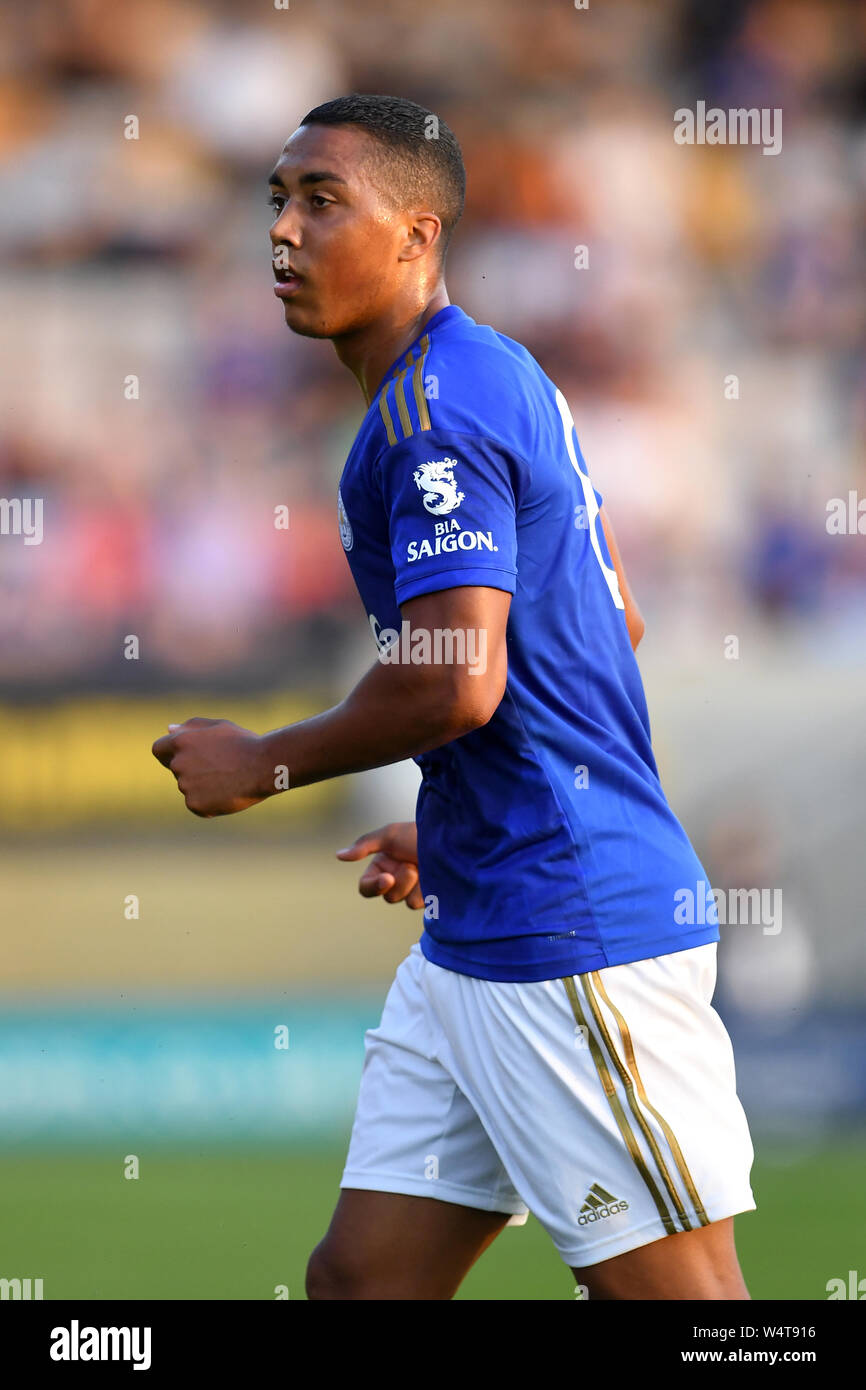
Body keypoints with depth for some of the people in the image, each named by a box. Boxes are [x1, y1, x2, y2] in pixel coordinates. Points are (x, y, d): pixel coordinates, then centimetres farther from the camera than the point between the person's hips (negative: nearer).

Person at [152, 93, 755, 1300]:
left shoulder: (432, 407, -15)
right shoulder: (502, 378, 17)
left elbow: (457, 684, -24)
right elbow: (615, 627, 25)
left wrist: (261, 765, -9)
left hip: (572, 942, -10)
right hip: (476, 933, 10)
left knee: (672, 1293, -6)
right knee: (360, 1277, 8)